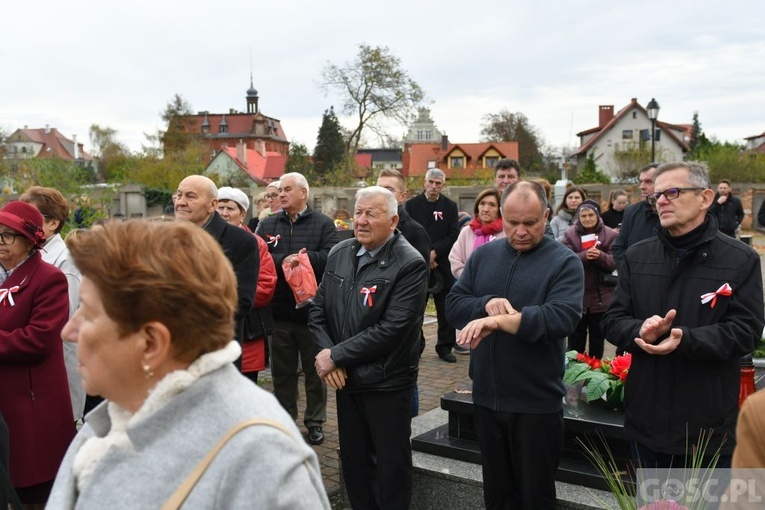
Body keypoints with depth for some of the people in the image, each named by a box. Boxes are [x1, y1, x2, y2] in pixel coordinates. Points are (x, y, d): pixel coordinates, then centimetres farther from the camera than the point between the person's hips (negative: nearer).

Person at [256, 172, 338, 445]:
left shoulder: (323, 224, -1)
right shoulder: (267, 225, 7)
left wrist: (305, 257, -20)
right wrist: (283, 261, -21)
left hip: (312, 309, -2)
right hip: (279, 309, 3)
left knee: (314, 369, 11)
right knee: (282, 370, 13)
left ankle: (315, 421, 25)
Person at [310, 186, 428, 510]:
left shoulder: (410, 264, -16)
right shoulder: (339, 254, 4)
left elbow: (392, 329, -22)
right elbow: (318, 310, 7)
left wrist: (336, 356, -18)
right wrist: (325, 352, -11)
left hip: (387, 383, -5)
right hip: (345, 379, 6)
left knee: (391, 466, 10)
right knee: (353, 461, 19)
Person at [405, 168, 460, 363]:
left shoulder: (450, 206, 7)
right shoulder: (411, 205, 5)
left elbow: (453, 235, 0)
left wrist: (434, 252, -12)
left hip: (442, 264, 1)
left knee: (446, 308, 2)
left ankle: (445, 347, 11)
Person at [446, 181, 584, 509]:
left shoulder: (564, 262, -8)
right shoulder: (483, 255, 6)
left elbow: (562, 317, -22)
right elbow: (453, 306, 1)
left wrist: (500, 320, -29)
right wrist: (486, 303, -19)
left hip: (536, 403, -4)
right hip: (486, 398, 4)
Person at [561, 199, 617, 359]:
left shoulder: (609, 234, -2)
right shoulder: (570, 234, -1)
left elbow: (615, 262, -7)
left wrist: (601, 256, -27)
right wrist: (584, 256, -27)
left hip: (601, 297, 0)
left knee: (597, 340, 14)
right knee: (575, 340, 9)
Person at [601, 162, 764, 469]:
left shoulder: (740, 260, -5)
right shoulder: (637, 256, 5)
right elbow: (612, 321, 4)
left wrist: (686, 339, -28)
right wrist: (640, 330, -20)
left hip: (708, 426, -3)